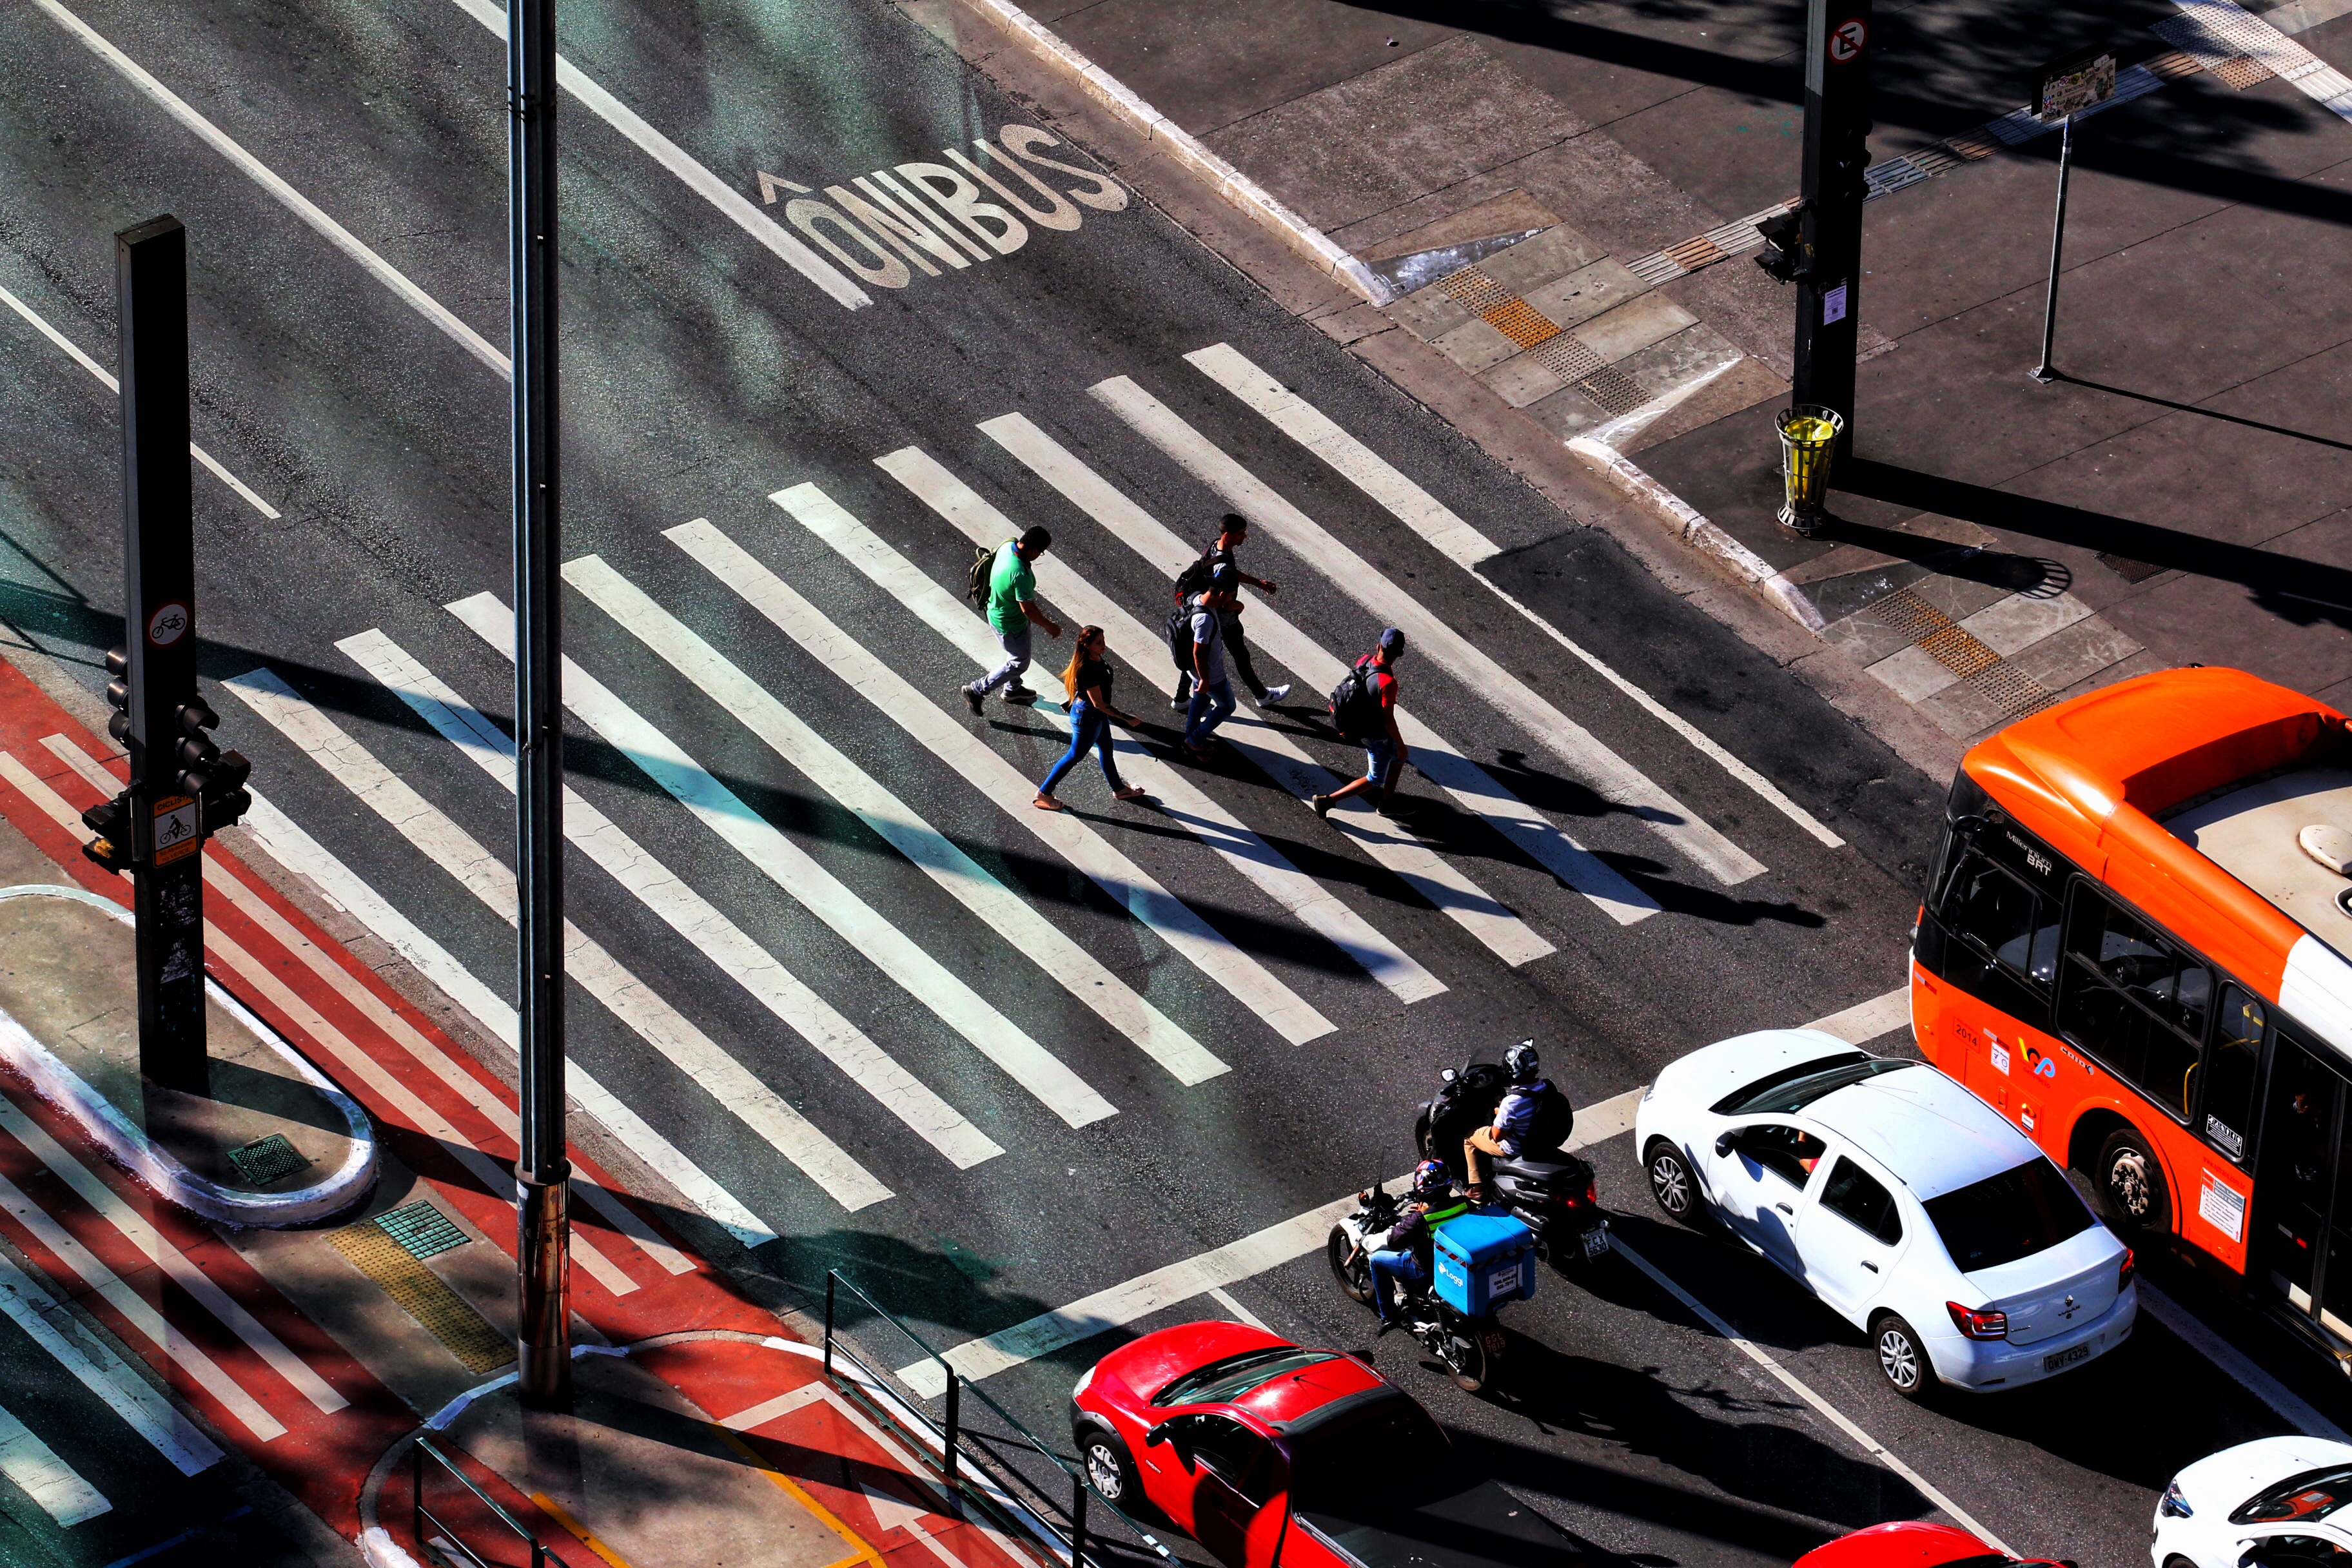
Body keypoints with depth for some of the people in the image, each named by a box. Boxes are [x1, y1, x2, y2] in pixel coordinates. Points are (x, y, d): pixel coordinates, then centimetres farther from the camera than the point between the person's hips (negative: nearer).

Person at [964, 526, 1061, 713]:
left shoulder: (1008, 546, -14)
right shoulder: (1020, 574, -41)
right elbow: (1028, 609, -30)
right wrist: (1049, 626, -15)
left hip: (997, 611, 9)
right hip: (1010, 624, -9)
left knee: (1018, 655, 31)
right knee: (1019, 663, 15)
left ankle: (1013, 690, 54)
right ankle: (976, 691, 25)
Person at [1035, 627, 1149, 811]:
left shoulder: (1098, 659, -7)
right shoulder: (1089, 670, -36)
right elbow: (1098, 703, -31)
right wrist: (1126, 718, -25)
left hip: (1098, 714, 9)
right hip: (1087, 716, -9)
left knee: (1106, 750, 26)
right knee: (1075, 756, 8)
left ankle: (1119, 789, 47)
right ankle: (1044, 794, 21)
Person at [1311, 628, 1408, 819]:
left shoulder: (1365, 660, -14)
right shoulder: (1387, 682, -36)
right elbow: (1388, 720, -29)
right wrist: (1401, 745, -15)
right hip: (1378, 736, -8)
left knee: (1398, 758, 28)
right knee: (1375, 780, 11)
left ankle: (1388, 803, 41)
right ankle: (1327, 801, 10)